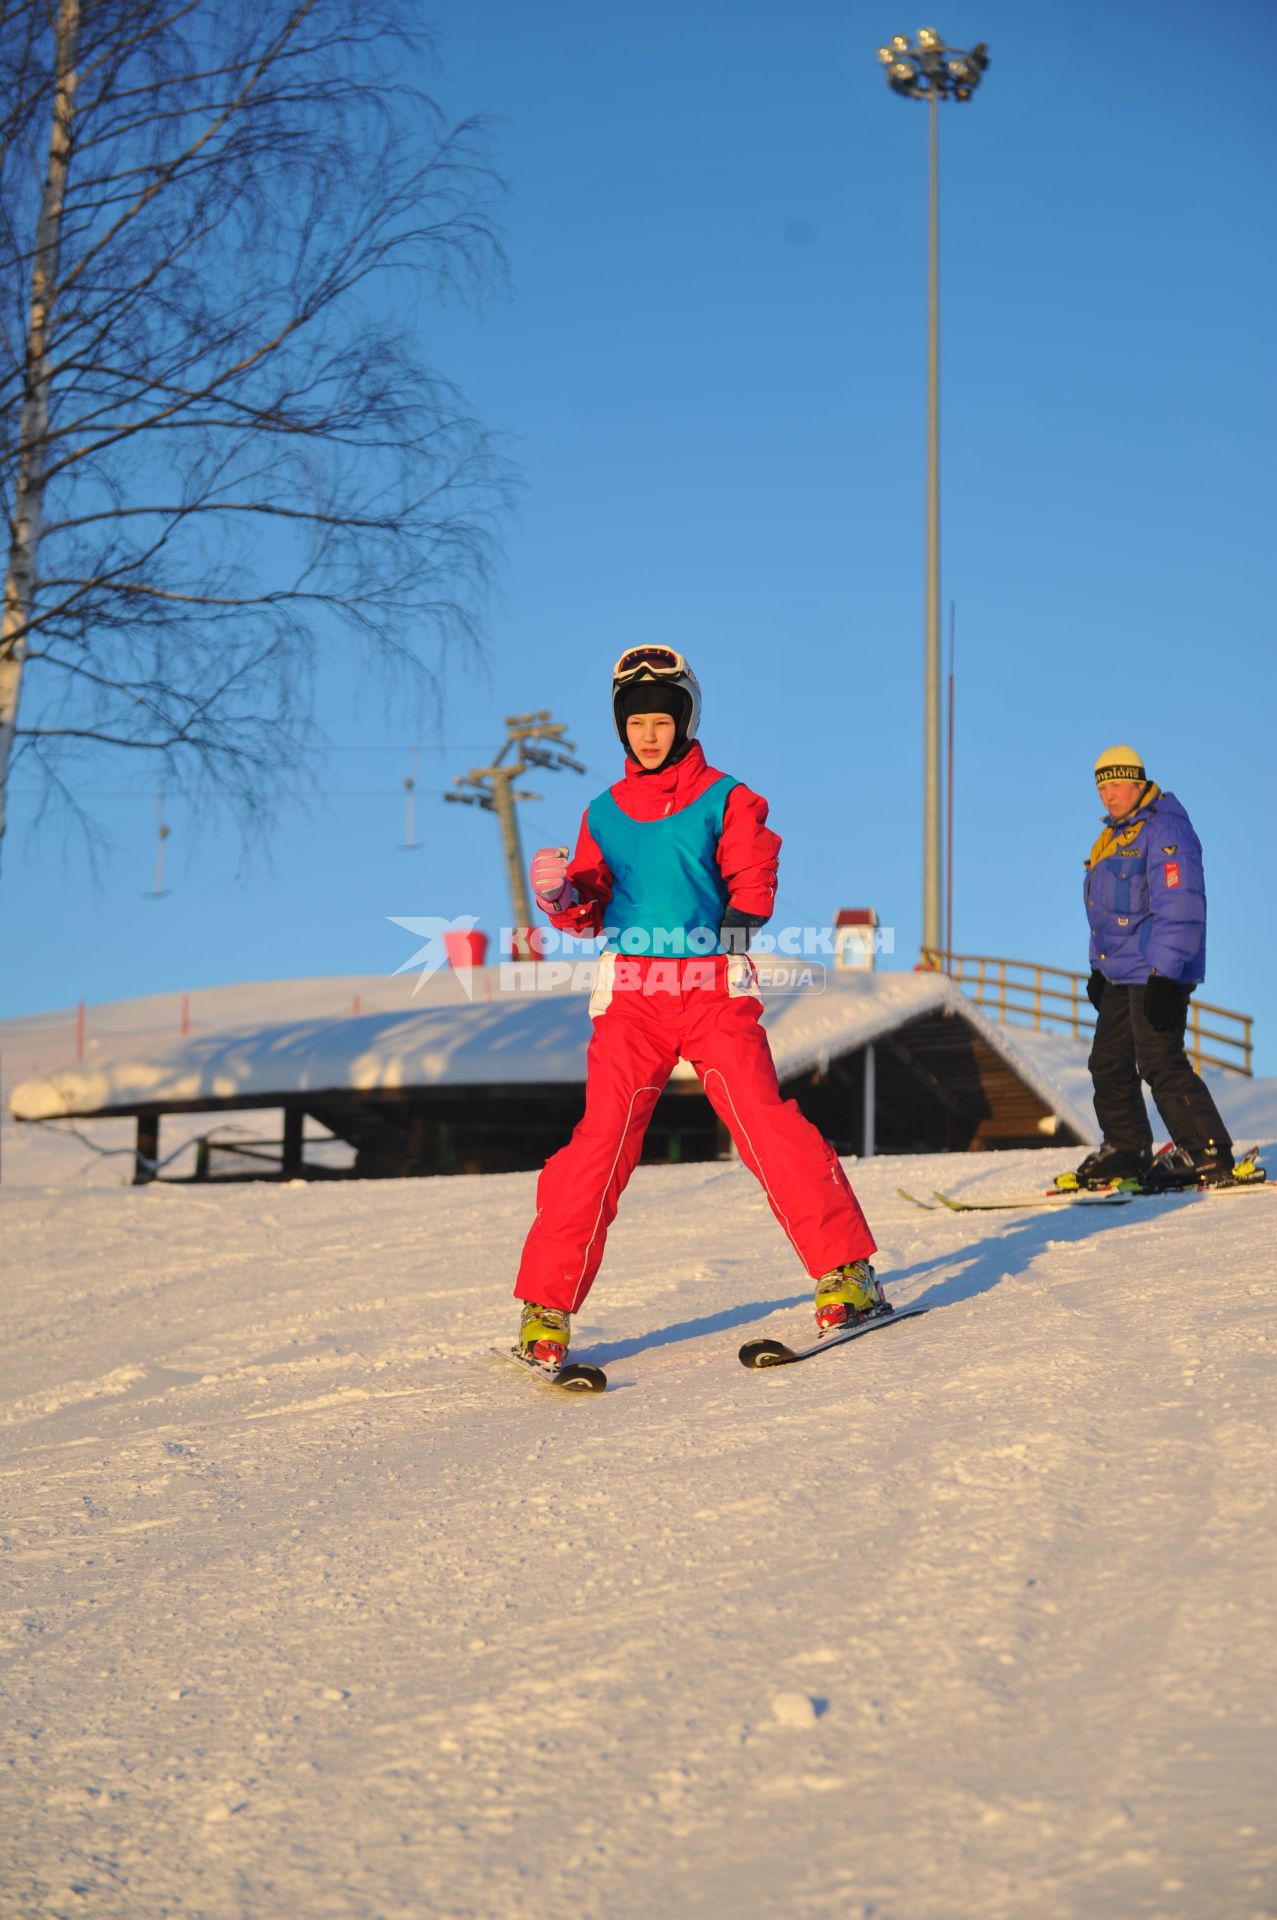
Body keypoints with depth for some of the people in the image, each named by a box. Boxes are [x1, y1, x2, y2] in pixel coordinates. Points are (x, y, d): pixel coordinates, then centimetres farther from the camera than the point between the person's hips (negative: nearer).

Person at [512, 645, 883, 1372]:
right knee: (603, 1140, -8)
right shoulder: (606, 813, 16)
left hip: (715, 990, -2)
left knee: (767, 1126, -12)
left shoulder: (726, 800, 7)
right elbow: (587, 912, 15)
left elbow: (754, 876, 2)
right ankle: (546, 1307, -2)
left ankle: (847, 1274, -2)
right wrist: (561, 893, -7)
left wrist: (737, 920, -16)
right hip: (630, 993, 2)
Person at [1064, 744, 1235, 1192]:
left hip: (1160, 972, -10)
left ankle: (1208, 1154, -6)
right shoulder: (1114, 836, 17)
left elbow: (1179, 908, -21)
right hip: (1120, 975, 10)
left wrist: (1164, 975, -26)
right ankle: (1126, 1151, 22)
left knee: (1161, 1064, -12)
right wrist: (1099, 968, 24)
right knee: (1109, 1064, 12)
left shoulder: (1165, 830, -14)